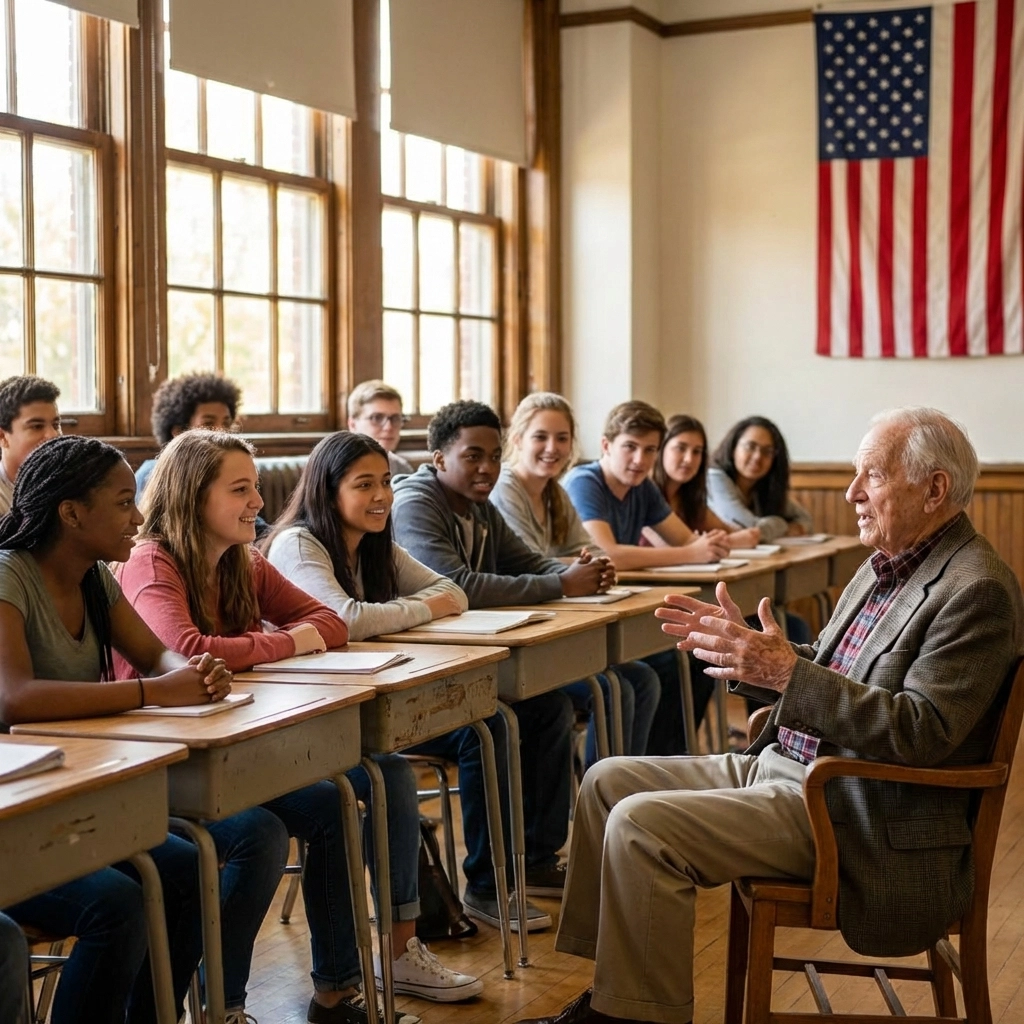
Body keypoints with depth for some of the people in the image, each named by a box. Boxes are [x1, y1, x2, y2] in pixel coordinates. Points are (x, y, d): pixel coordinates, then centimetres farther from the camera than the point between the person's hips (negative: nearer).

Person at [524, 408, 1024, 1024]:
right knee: (609, 781, 7)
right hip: (783, 765, 10)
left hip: (849, 810, -10)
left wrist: (787, 673, -28)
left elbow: (922, 733, -25)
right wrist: (749, 650, 4)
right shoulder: (887, 568, 14)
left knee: (640, 824, -22)